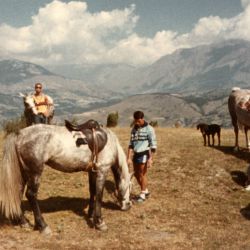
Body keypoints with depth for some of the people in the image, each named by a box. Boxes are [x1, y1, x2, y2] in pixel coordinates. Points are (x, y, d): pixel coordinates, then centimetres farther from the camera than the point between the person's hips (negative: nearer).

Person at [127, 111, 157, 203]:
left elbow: (153, 145, -10)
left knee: (142, 174, 2)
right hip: (135, 154, 6)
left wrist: (150, 159, -15)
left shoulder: (149, 129, -9)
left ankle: (142, 194, 18)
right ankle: (146, 191, 32)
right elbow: (131, 144, 8)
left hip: (144, 154, -6)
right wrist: (129, 158, 3)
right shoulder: (134, 129, 8)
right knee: (136, 174, 13)